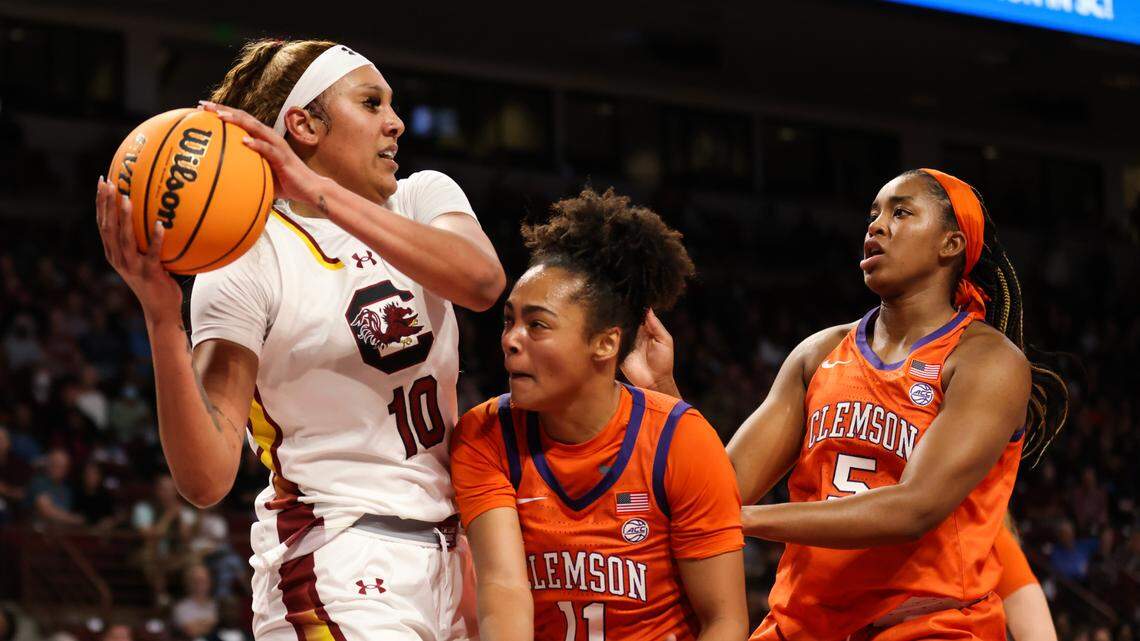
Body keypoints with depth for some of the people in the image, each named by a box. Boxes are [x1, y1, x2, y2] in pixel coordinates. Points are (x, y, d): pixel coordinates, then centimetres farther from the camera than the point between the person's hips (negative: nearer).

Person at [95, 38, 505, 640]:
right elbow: (206, 478, -18)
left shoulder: (424, 197, 6)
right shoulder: (247, 259, -9)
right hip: (338, 566, -6)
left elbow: (482, 280, -20)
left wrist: (319, 192, -27)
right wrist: (162, 318, -32)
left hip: (450, 551, 6)